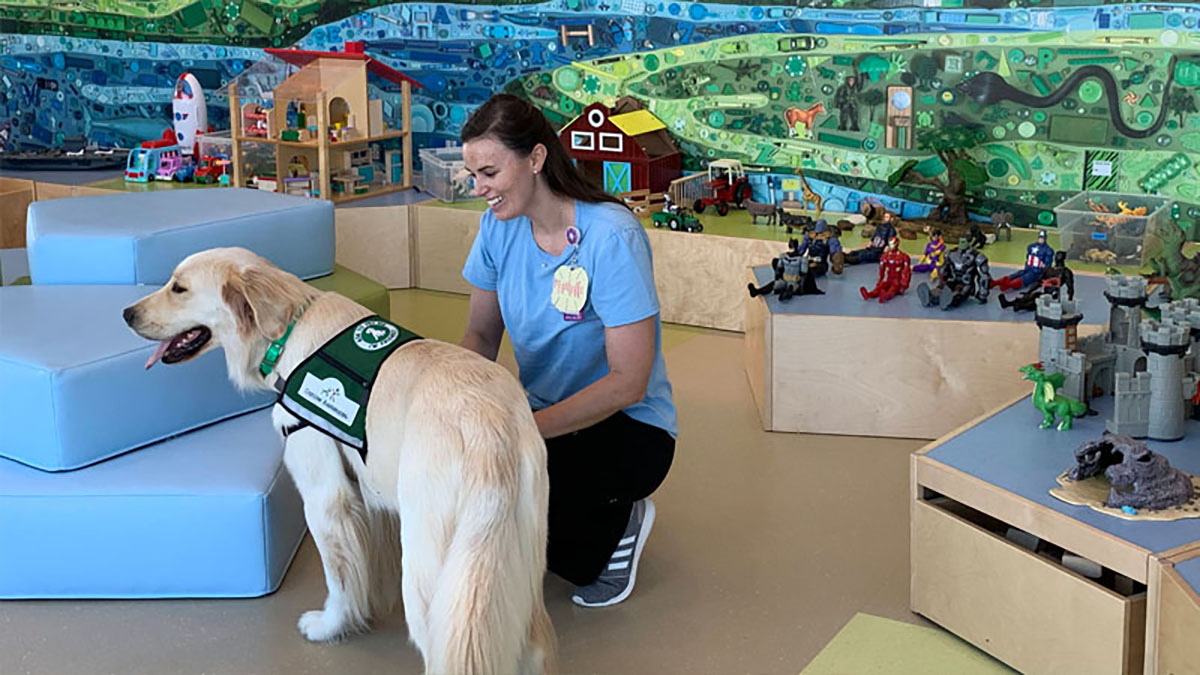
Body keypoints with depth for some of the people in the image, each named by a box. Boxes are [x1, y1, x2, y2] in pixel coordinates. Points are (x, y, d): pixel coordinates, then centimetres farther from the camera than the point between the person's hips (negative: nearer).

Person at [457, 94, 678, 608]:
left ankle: (619, 523, 1)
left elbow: (628, 383, -24)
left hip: (626, 428, -6)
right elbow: (481, 335, 6)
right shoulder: (499, 225, -2)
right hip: (541, 412, 6)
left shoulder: (610, 236, -22)